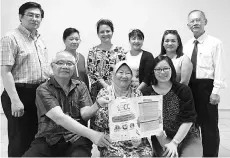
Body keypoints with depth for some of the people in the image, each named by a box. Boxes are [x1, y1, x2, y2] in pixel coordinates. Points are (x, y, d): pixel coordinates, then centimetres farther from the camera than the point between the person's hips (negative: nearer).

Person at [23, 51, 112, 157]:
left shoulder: (80, 86, 11)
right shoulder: (43, 89, -2)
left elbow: (85, 114, -1)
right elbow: (59, 118, -17)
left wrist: (98, 104, -23)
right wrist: (91, 134, -27)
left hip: (76, 139, 1)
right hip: (48, 140, -1)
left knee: (80, 154, -31)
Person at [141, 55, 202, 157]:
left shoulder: (184, 90, -4)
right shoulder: (146, 93, -2)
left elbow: (188, 120, -7)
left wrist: (174, 143, -15)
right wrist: (165, 144, -16)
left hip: (187, 136, 1)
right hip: (162, 138, 0)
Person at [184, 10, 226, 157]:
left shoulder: (215, 43, -6)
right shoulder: (187, 45, 10)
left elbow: (219, 69, -10)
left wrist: (216, 91, -14)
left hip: (206, 86, -5)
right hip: (189, 87, 6)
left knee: (209, 125, 5)